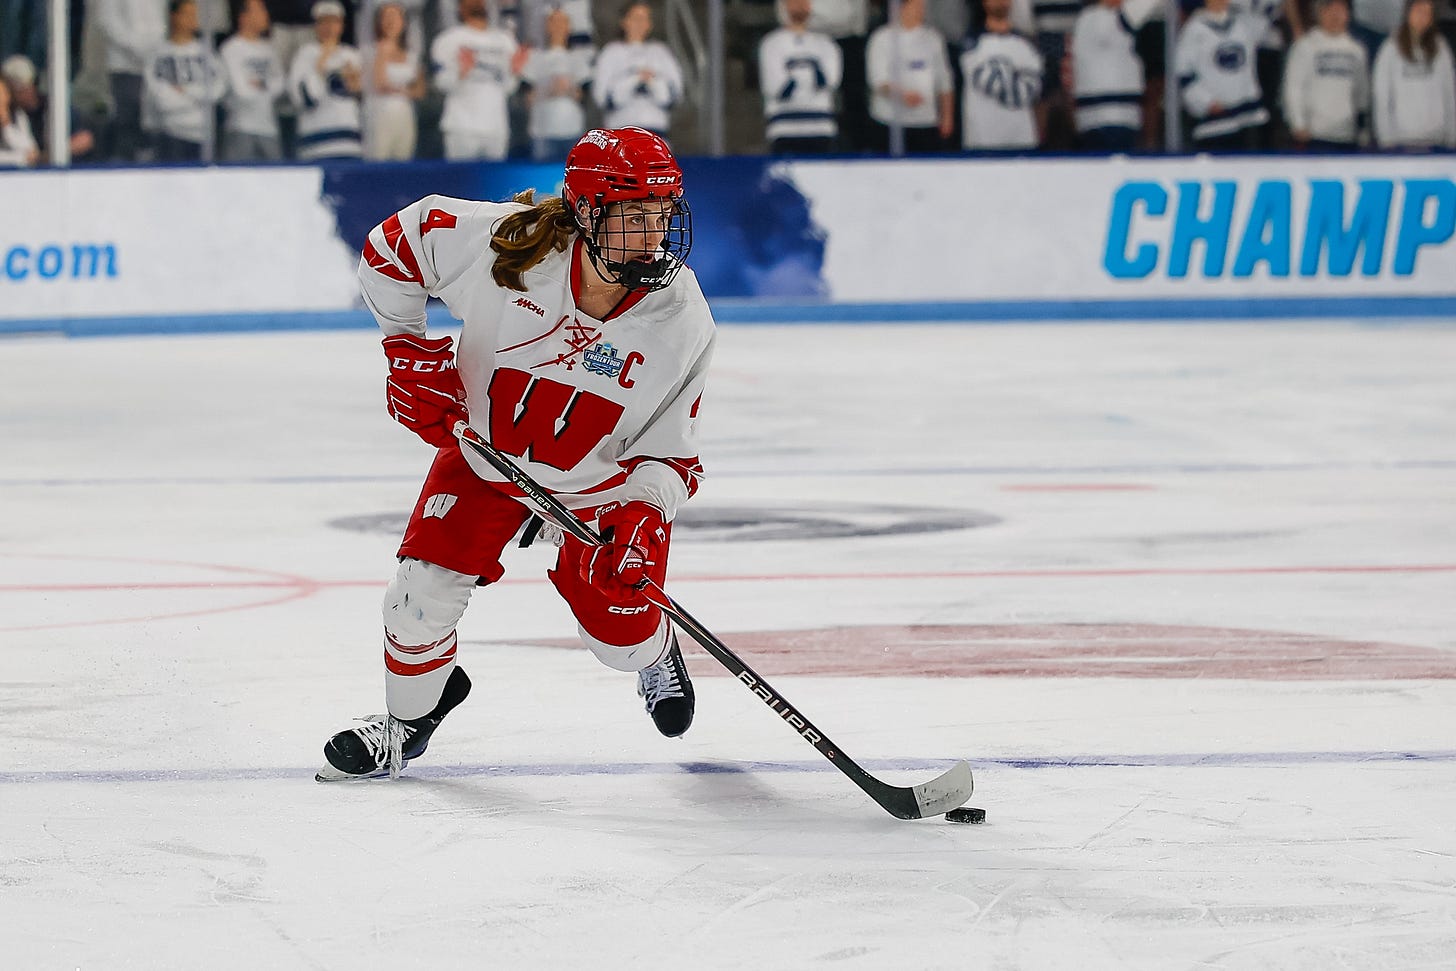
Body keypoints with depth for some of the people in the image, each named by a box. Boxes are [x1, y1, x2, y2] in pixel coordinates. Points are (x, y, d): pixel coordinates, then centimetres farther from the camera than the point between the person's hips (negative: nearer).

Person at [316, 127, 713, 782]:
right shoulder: (506, 243, -30)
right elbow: (394, 244, -12)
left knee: (621, 637, -3)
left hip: (604, 483, 0)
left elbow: (670, 455, -14)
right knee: (422, 595, -11)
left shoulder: (682, 325, -24)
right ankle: (411, 714, 22)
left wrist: (643, 518, -32)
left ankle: (655, 655, 39)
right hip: (485, 455, 0)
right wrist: (410, 353, -12)